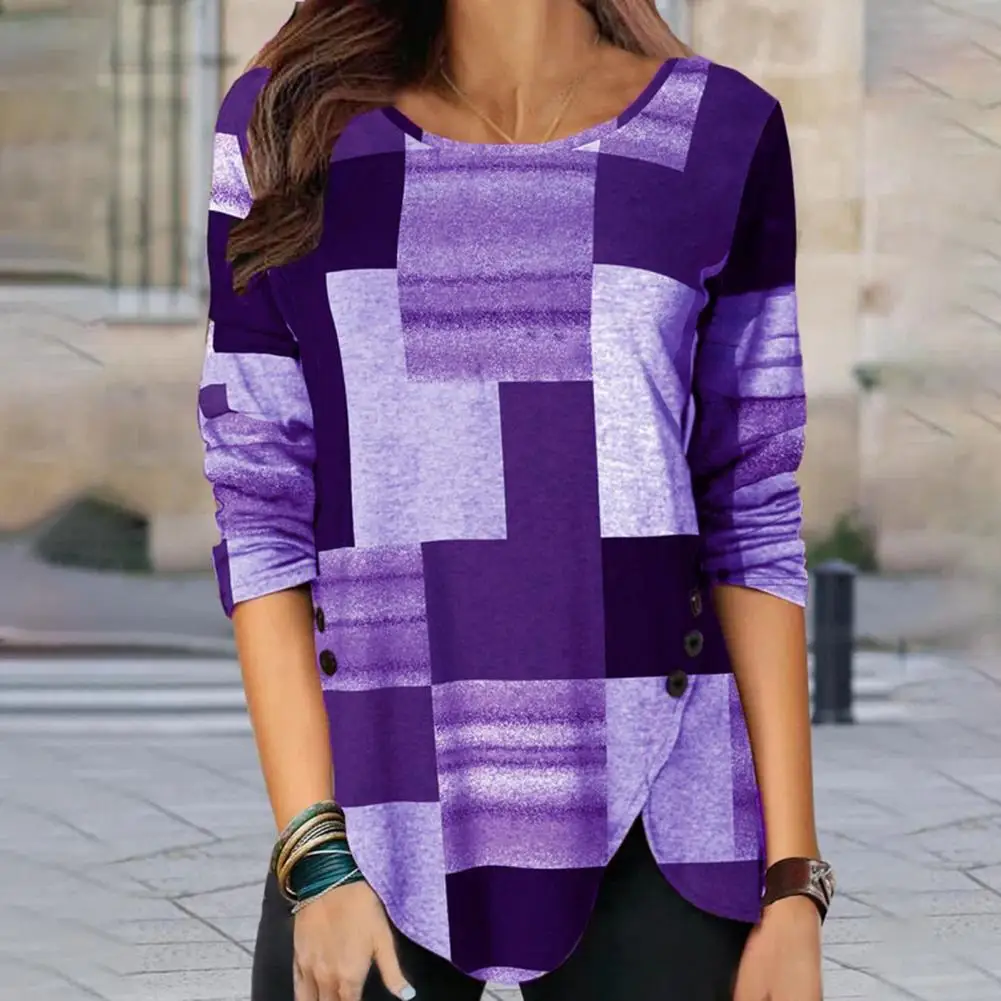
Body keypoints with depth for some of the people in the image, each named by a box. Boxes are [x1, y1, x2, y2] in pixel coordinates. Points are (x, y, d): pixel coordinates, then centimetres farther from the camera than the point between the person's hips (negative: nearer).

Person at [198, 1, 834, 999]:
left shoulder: (719, 134, 3)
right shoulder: (290, 120, 2)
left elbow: (754, 524, 4)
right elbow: (260, 515, 0)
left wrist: (793, 884, 0)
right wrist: (318, 861, -7)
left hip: (657, 832, 0)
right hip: (377, 816, 0)